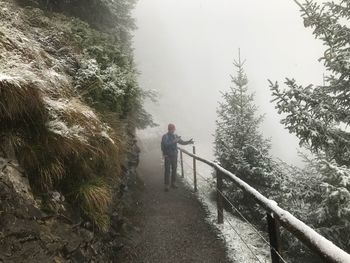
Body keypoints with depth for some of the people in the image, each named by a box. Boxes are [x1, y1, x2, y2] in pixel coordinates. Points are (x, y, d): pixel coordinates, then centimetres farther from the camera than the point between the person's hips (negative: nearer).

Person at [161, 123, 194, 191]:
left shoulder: (175, 136, 5)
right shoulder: (165, 136, -11)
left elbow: (182, 142, 7)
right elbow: (166, 144, -28)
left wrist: (188, 142, -11)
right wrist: (174, 141, -32)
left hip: (174, 156, 5)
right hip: (167, 156, -5)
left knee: (174, 169, 10)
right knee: (167, 171, -3)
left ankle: (173, 183, 22)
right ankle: (166, 185, 3)